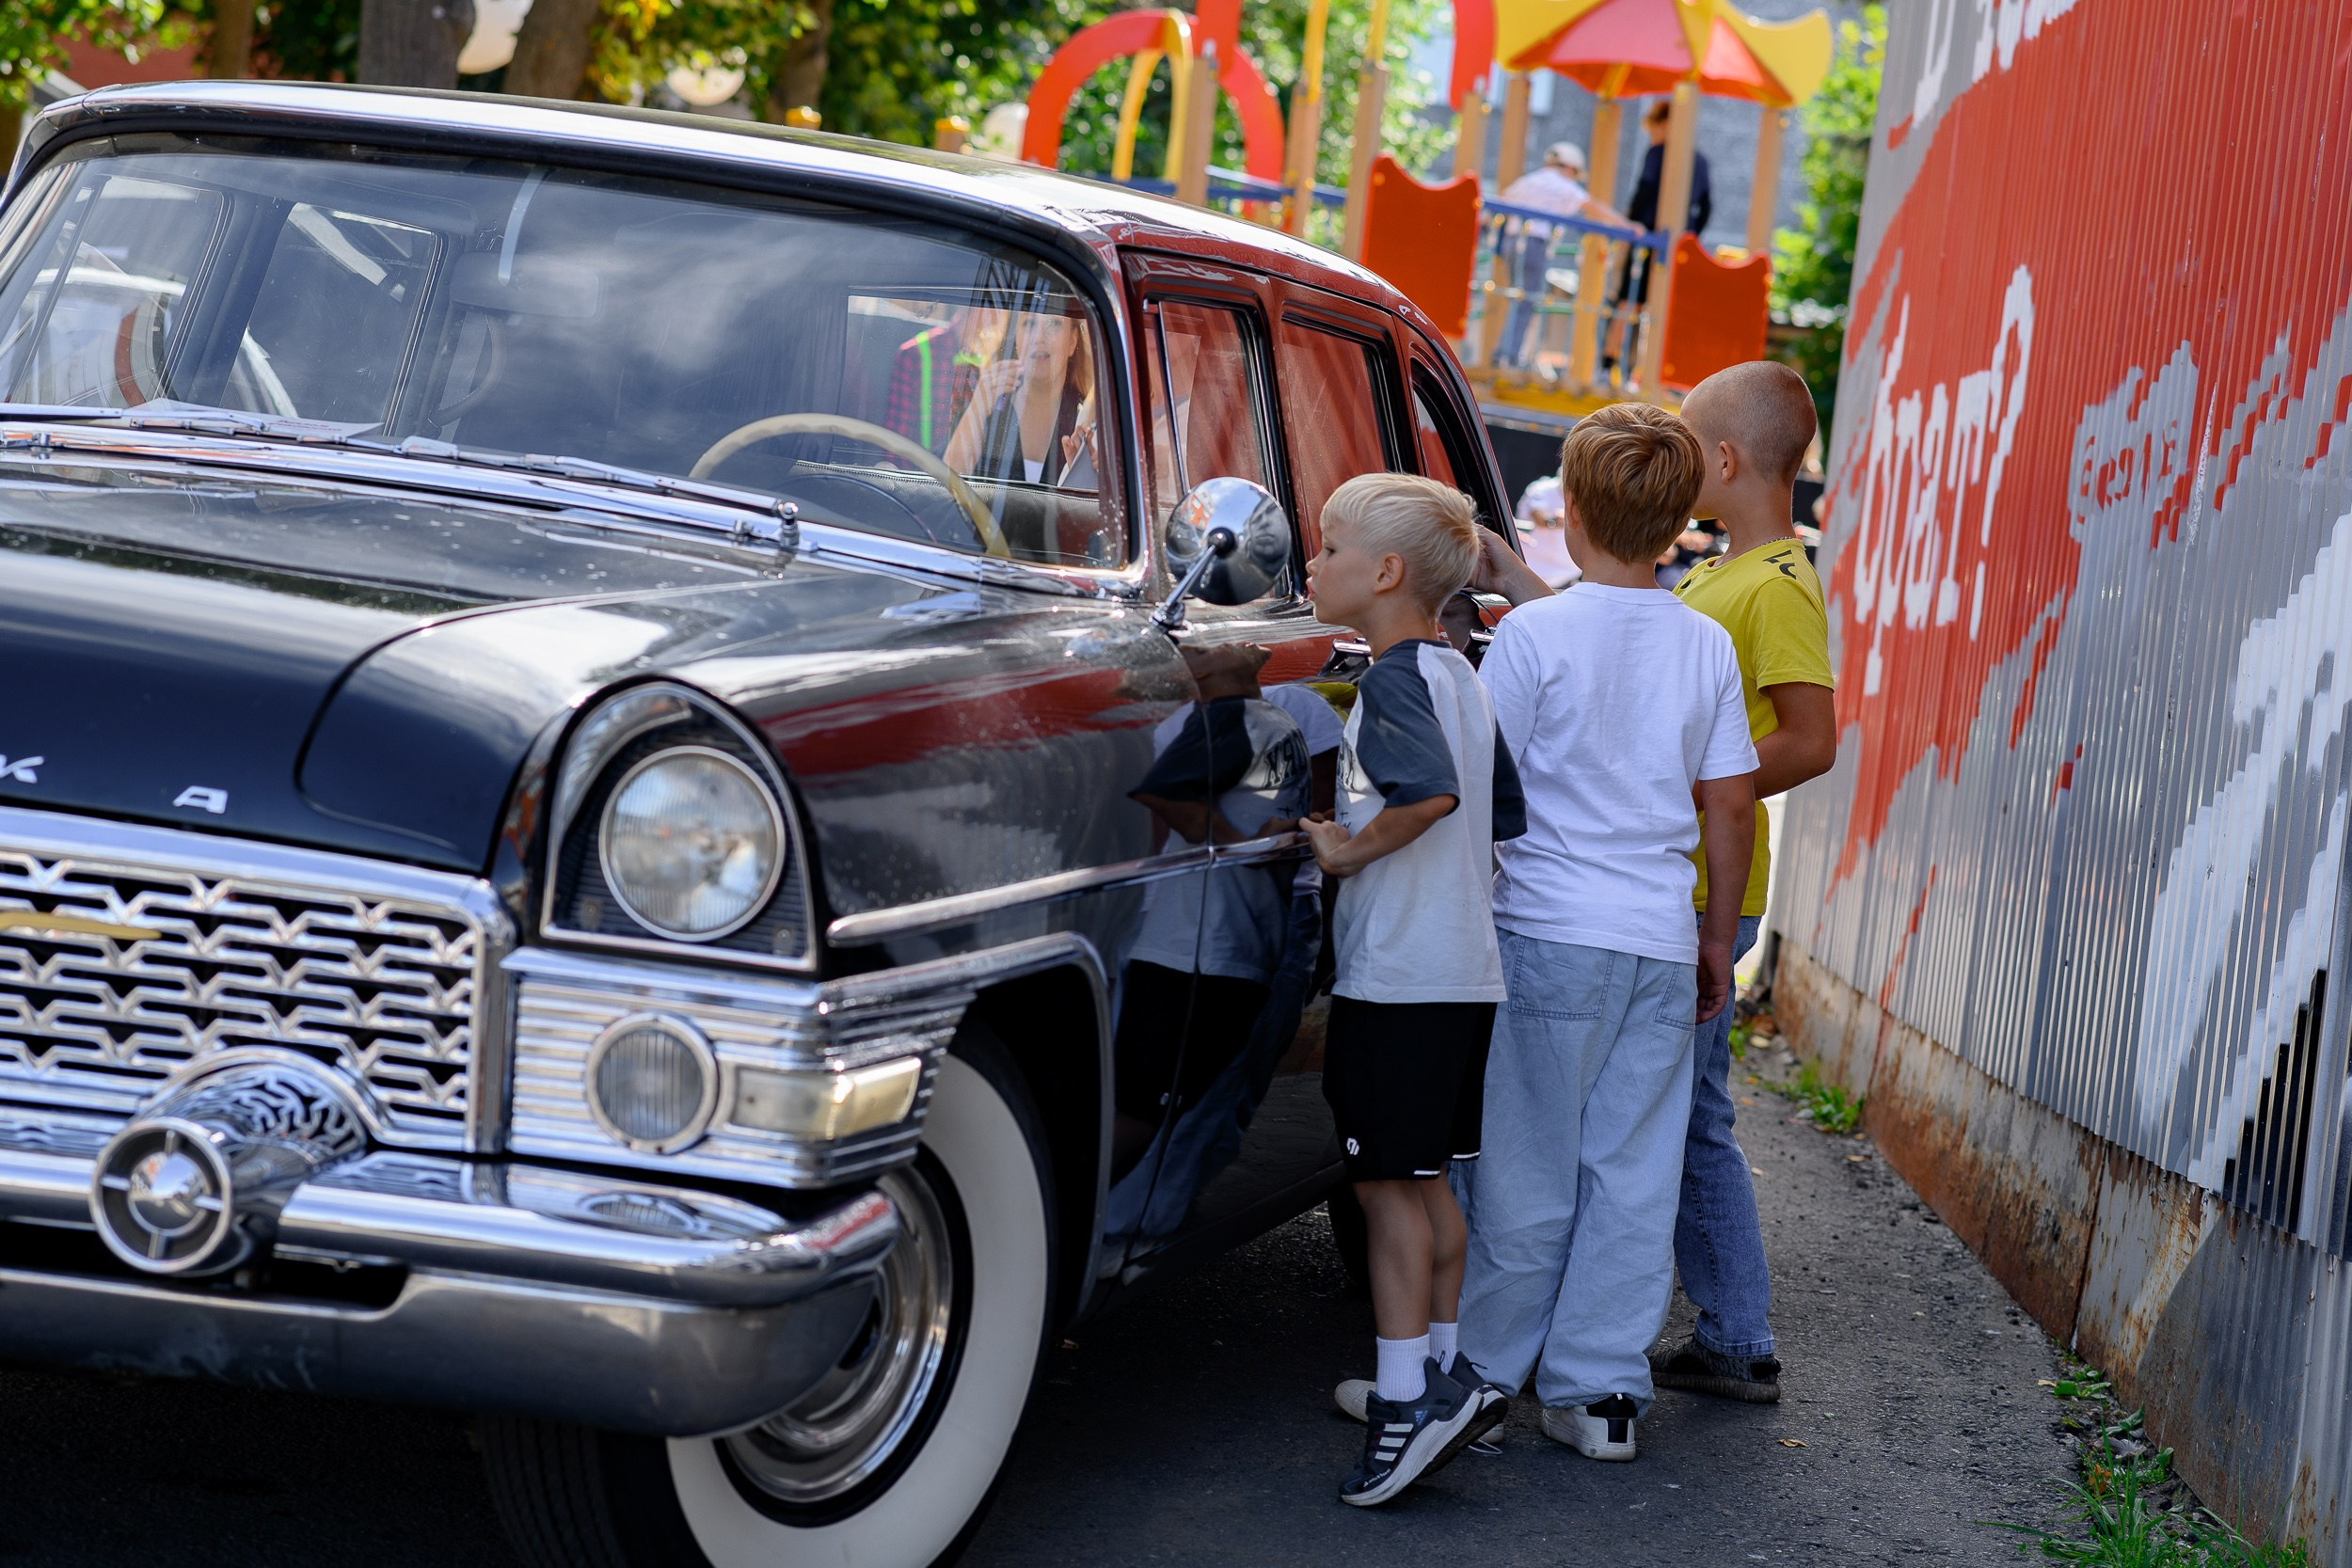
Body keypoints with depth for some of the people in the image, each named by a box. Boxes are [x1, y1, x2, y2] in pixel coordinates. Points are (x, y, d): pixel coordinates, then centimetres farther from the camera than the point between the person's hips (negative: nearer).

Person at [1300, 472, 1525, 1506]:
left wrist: (1352, 851, -18)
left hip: (1396, 975, -9)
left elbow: (1429, 793, -32)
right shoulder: (1463, 677, 14)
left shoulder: (1394, 678, -15)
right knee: (1428, 1183, 16)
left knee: (1388, 1186, -6)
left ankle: (1408, 1399, -6)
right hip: (1468, 967, 9)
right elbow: (1511, 818, 19)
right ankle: (1443, 1374, 22)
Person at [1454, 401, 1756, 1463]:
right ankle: (1599, 1388, 9)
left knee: (1526, 1172, 4)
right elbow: (1729, 804, 8)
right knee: (1633, 1173, 6)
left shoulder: (1536, 633, -7)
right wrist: (1719, 936, 18)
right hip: (1663, 940, 3)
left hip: (1549, 931, -3)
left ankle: (1478, 1369, 13)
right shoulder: (1707, 646, 5)